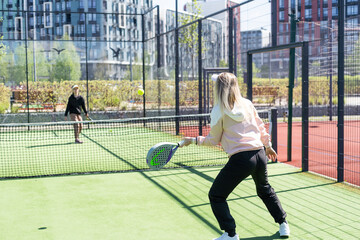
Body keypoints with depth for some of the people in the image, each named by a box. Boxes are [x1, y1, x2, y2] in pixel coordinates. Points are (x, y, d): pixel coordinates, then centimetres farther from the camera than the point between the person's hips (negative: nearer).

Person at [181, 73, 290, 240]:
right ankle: (283, 225, 37)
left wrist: (194, 140, 13)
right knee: (265, 190, 31)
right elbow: (261, 127, 16)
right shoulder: (247, 104, 7)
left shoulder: (218, 111, -6)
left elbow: (214, 140, 1)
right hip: (260, 154, 6)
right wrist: (268, 145, 29)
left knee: (216, 196, 9)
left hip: (240, 159, -6)